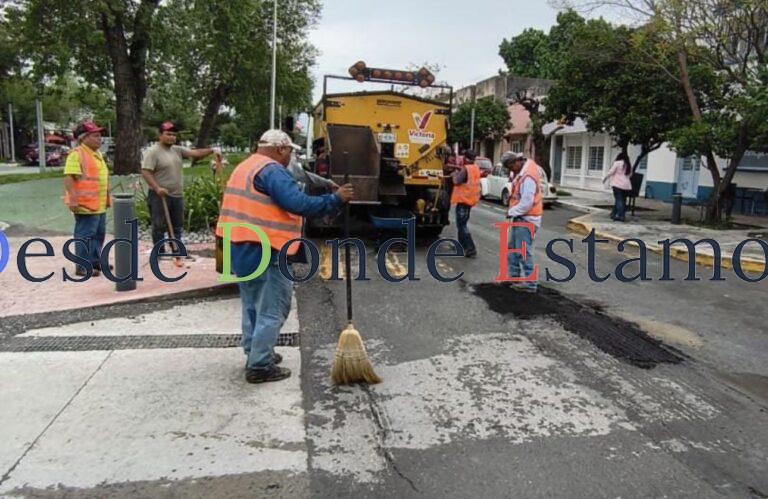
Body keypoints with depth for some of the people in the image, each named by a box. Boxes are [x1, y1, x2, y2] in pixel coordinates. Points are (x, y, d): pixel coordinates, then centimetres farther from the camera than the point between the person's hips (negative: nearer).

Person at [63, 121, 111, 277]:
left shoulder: (97, 154, 18)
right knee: (85, 235, -5)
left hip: (99, 204, 9)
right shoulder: (77, 154, -12)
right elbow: (69, 177, -20)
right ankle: (82, 267, 1)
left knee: (98, 234, 15)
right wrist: (73, 199, -26)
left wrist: (107, 197, 25)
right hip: (86, 204, -9)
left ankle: (95, 262, 26)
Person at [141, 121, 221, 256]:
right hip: (160, 196, -7)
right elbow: (145, 172, -16)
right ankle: (160, 253, 11)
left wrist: (212, 150, -12)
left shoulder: (177, 150, 10)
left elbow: (195, 153, 3)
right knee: (159, 227, 2)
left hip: (177, 195, 7)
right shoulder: (153, 152, -10)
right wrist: (157, 188, -27)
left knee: (177, 226, 14)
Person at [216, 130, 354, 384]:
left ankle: (255, 354, 33)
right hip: (264, 252, -10)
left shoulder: (245, 167, 18)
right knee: (272, 309, -1)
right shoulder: (272, 170, -15)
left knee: (253, 304, 21)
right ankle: (260, 366, 4)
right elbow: (299, 204, -26)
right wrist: (335, 199, -20)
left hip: (241, 248, 10)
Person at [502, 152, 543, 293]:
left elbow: (526, 203, -27)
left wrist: (511, 212, -14)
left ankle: (531, 284, 0)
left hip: (526, 219, -10)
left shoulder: (528, 177, -26)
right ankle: (514, 276, 29)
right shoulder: (526, 165, 4)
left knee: (524, 252, -6)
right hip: (520, 217, 10)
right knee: (513, 248, 18)